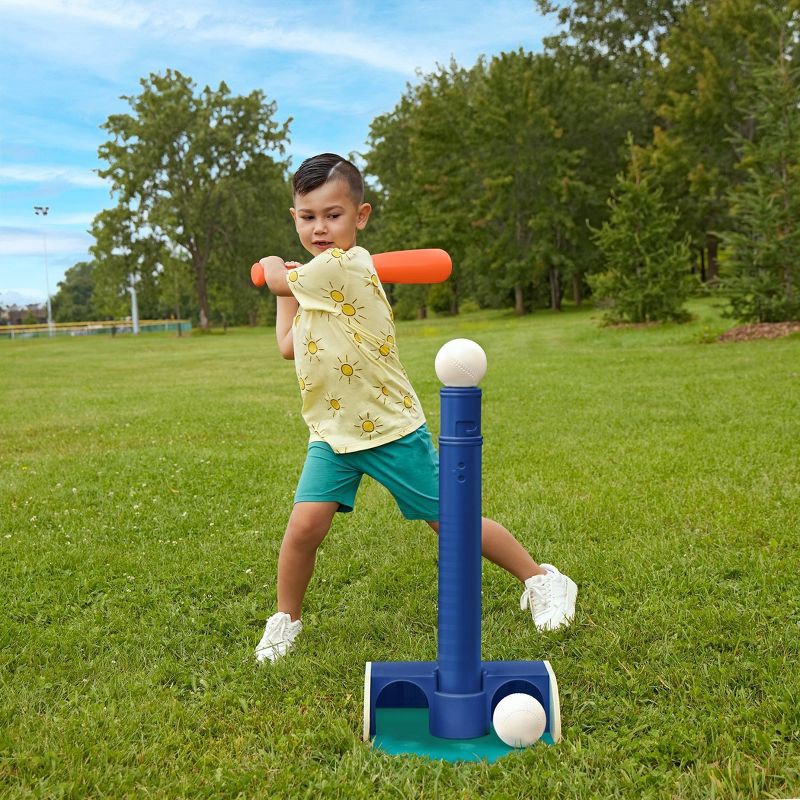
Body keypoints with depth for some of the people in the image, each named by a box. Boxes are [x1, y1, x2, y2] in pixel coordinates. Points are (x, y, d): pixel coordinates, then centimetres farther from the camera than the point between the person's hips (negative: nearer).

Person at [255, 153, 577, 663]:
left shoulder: (343, 266, -19)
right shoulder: (319, 282, 10)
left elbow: (279, 279, -4)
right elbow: (288, 347, 13)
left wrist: (274, 268, 19)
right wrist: (285, 292, 20)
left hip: (390, 429, -6)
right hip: (332, 431, 7)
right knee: (305, 524, -8)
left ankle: (541, 580, 25)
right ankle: (285, 619, 15)